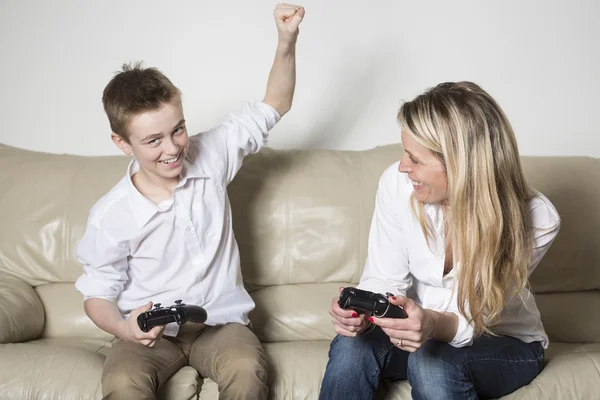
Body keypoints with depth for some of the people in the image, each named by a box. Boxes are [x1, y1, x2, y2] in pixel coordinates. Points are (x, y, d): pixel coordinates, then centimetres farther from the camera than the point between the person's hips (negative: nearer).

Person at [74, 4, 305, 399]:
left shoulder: (210, 157, -5)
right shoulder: (110, 217, -12)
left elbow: (273, 106, 2)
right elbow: (97, 293, 0)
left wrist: (287, 41, -13)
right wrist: (124, 328, -23)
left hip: (220, 319, 2)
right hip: (151, 329, -1)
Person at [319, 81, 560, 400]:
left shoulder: (535, 220, -25)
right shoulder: (397, 183, -20)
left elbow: (476, 318, -24)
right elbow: (384, 278, -11)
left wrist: (436, 325, -46)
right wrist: (360, 310, -34)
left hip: (506, 342, -1)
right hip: (420, 325, 2)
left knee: (431, 362, -34)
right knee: (351, 347, -29)